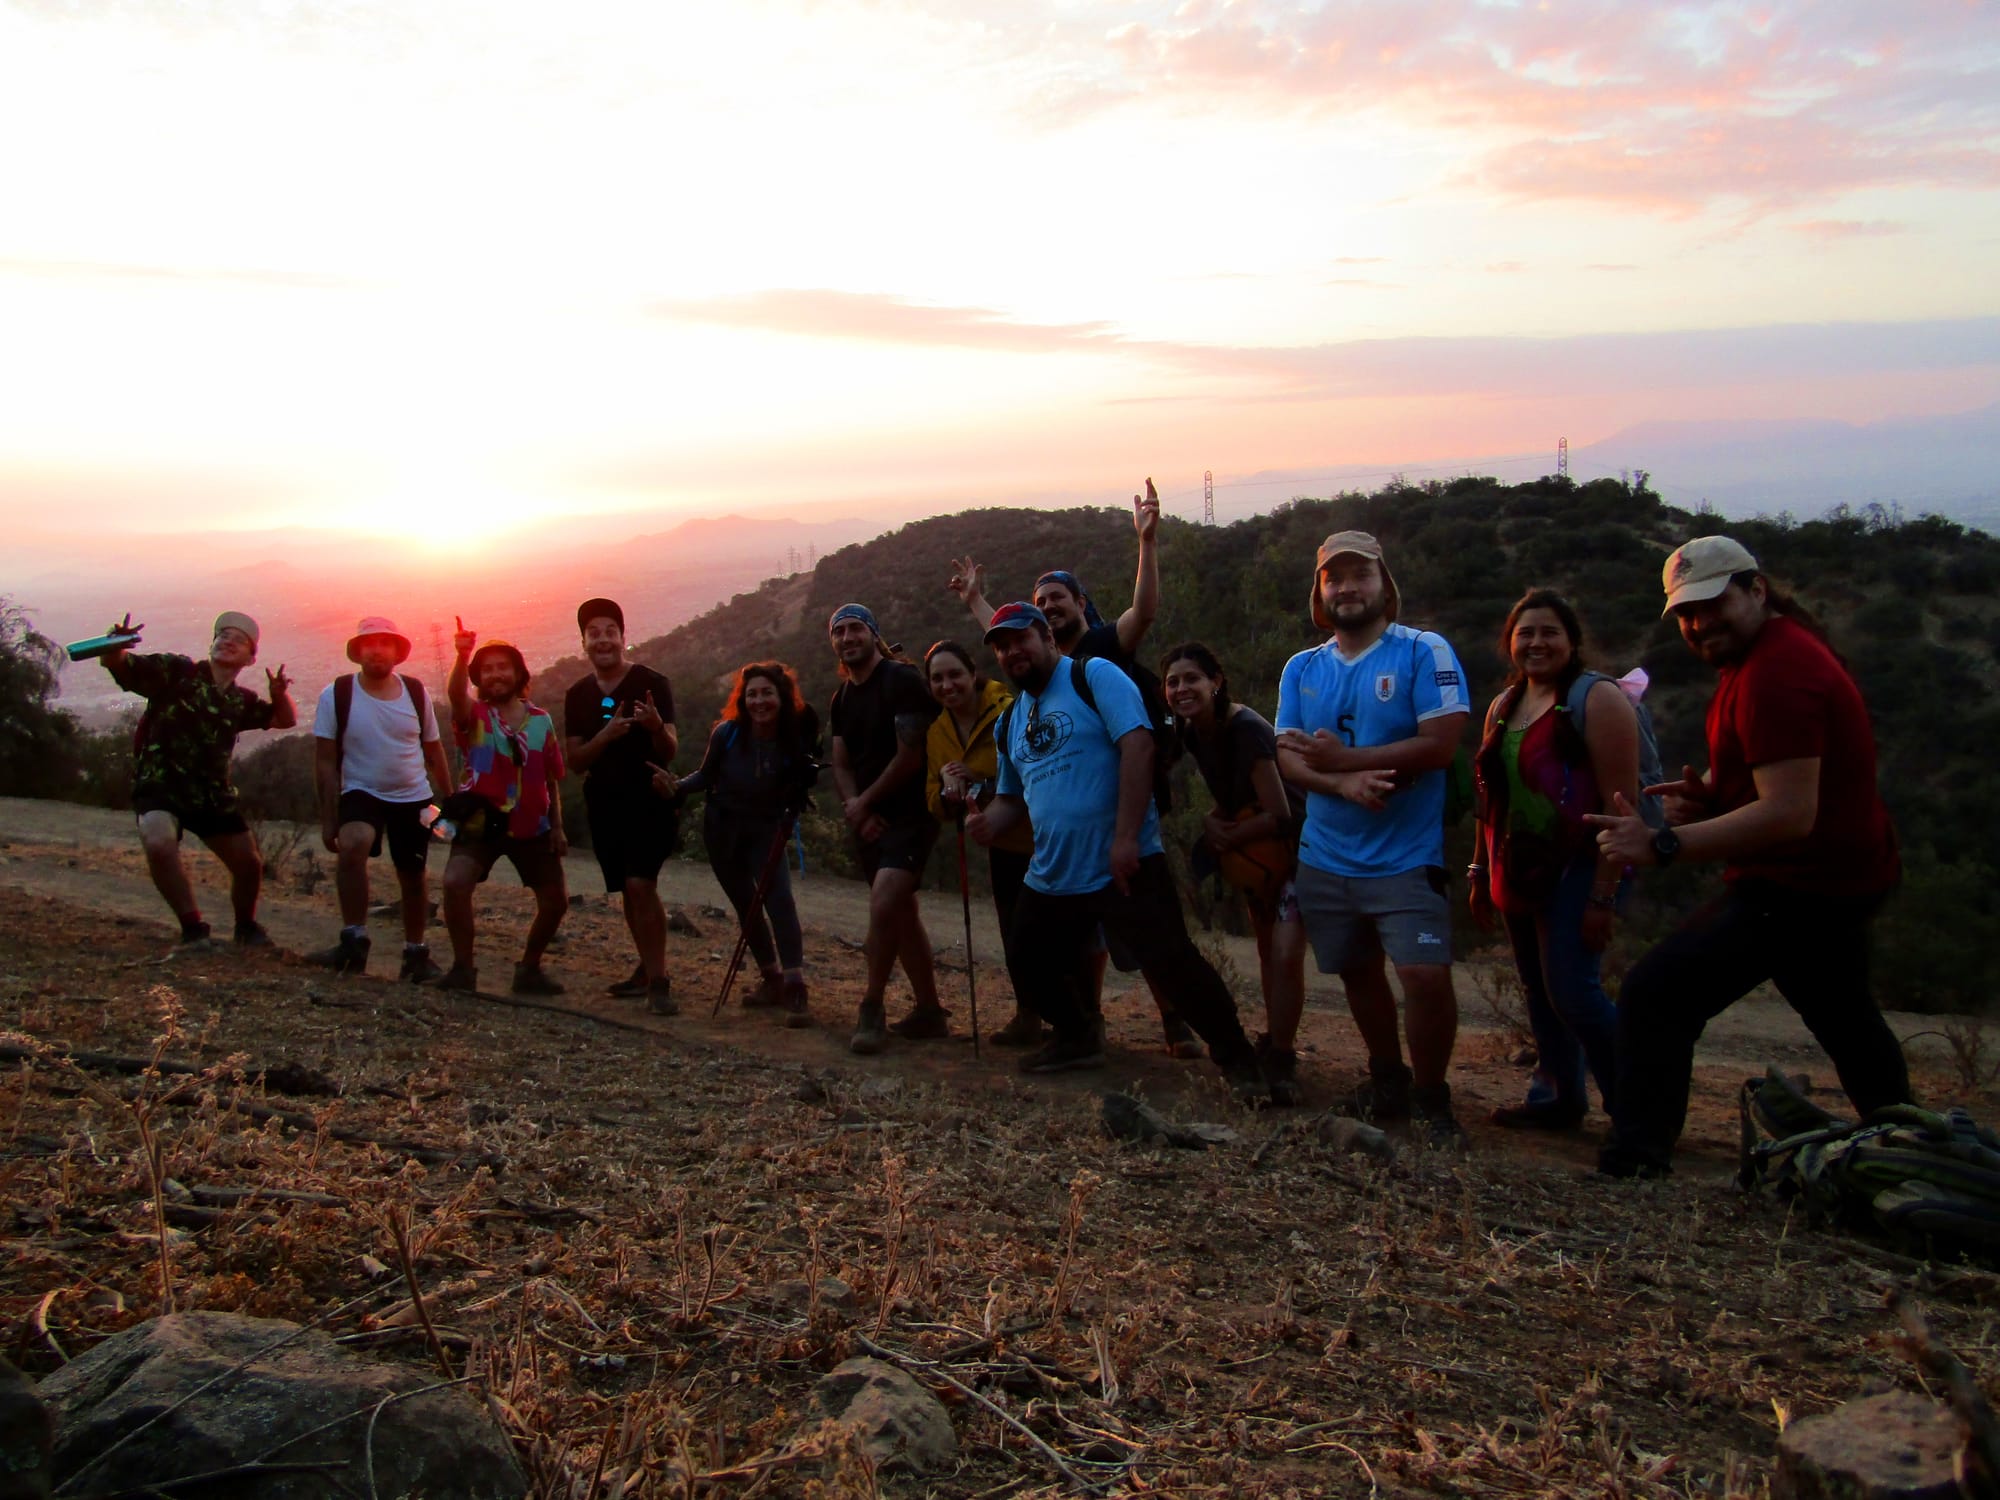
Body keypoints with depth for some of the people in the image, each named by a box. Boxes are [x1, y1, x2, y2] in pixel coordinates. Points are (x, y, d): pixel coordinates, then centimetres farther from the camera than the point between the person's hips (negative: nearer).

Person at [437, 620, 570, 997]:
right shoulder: (474, 715, -2)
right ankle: (462, 967, -9)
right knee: (456, 882, -25)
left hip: (532, 827, 3)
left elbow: (551, 779, 10)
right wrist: (462, 656, -46)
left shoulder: (541, 720, 5)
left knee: (555, 901, 4)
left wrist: (557, 826, 5)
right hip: (483, 822, -3)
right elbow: (456, 694, -27)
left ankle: (529, 969, 25)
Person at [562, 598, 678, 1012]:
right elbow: (574, 760, 2)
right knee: (627, 890, 12)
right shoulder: (578, 695, 8)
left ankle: (658, 978, -13)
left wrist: (657, 728, -33)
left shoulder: (652, 684, -6)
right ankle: (648, 968, 27)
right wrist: (606, 735, -17)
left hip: (649, 799, -5)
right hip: (604, 803, 5)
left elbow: (670, 751, -10)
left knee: (641, 884, -18)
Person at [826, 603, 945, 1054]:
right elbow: (841, 765, 12)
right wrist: (854, 807, -8)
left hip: (909, 812, -8)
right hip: (868, 820, 8)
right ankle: (929, 1011, 19)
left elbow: (911, 755, -15)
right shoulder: (841, 698, 14)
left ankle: (871, 1011, -10)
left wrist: (865, 802, -9)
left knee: (883, 906, -22)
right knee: (902, 913, 11)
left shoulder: (902, 680, -10)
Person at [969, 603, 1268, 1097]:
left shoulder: (1094, 677, -7)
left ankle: (1237, 1058, 6)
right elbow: (1012, 796, 24)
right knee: (1029, 969, 14)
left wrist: (1126, 837, -24)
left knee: (1172, 964, -12)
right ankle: (1078, 1039, 39)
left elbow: (1137, 745, -18)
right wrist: (988, 822, 0)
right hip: (1050, 876, 8)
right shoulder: (1011, 722, 16)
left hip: (1122, 868, -8)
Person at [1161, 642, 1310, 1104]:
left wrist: (1226, 836, -15)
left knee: (1285, 953, -16)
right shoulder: (1192, 733, -4)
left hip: (1295, 847, -8)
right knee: (1268, 951, 15)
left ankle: (1281, 1063, -5)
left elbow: (1278, 814, -25)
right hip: (1253, 853, 8)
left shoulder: (1246, 729, -26)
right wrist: (1214, 823, -11)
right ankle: (1275, 1042, 30)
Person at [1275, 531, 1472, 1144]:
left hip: (1406, 857, -5)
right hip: (1326, 857, 5)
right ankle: (1388, 1082, 35)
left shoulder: (1424, 652, -6)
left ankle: (1430, 1096, 8)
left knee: (1426, 975, -14)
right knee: (1357, 974, 15)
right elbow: (1287, 756, 0)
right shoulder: (1302, 669, 8)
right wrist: (1342, 784, -19)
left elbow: (1440, 744, -16)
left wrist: (1344, 758, -17)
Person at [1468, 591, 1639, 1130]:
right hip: (1519, 874, 7)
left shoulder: (1597, 700, -10)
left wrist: (1603, 897, -19)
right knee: (1539, 991, 11)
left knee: (1571, 991, -13)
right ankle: (1558, 1097, 23)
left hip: (1575, 869, -7)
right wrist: (1481, 874, 16)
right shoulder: (1505, 705, 13)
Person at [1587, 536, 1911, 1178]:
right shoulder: (1782, 645, 10)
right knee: (1844, 1018, 30)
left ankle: (1633, 1166, -17)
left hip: (1803, 883, -11)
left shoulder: (1776, 674, -25)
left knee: (1655, 995, -18)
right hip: (1846, 873, 11)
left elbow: (1791, 814, -33)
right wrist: (1709, 792, 0)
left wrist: (1663, 846, -36)